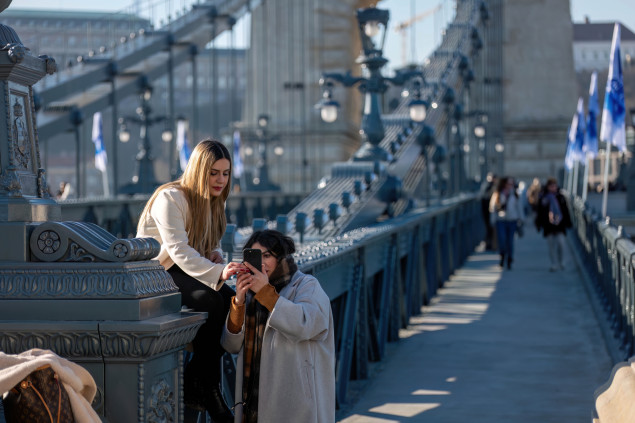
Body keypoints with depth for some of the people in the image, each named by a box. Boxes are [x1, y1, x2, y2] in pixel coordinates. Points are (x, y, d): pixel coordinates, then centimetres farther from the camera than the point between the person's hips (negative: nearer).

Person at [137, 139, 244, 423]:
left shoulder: (212, 200, 9)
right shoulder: (170, 198, -18)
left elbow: (209, 242, 20)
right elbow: (179, 251, -29)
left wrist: (215, 252, -7)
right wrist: (218, 272, -43)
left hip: (182, 271, 8)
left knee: (232, 299, -17)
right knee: (210, 301, -30)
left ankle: (195, 387, -13)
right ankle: (205, 390, -19)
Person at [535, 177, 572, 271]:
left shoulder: (560, 197, 5)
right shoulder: (543, 198, 2)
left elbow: (565, 211, 11)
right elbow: (540, 212, 7)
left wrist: (567, 222, 10)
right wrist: (539, 223, 5)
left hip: (559, 224, 0)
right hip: (548, 225, 0)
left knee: (560, 243, -8)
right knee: (551, 245, 2)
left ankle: (561, 262, 13)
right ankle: (554, 264, 10)